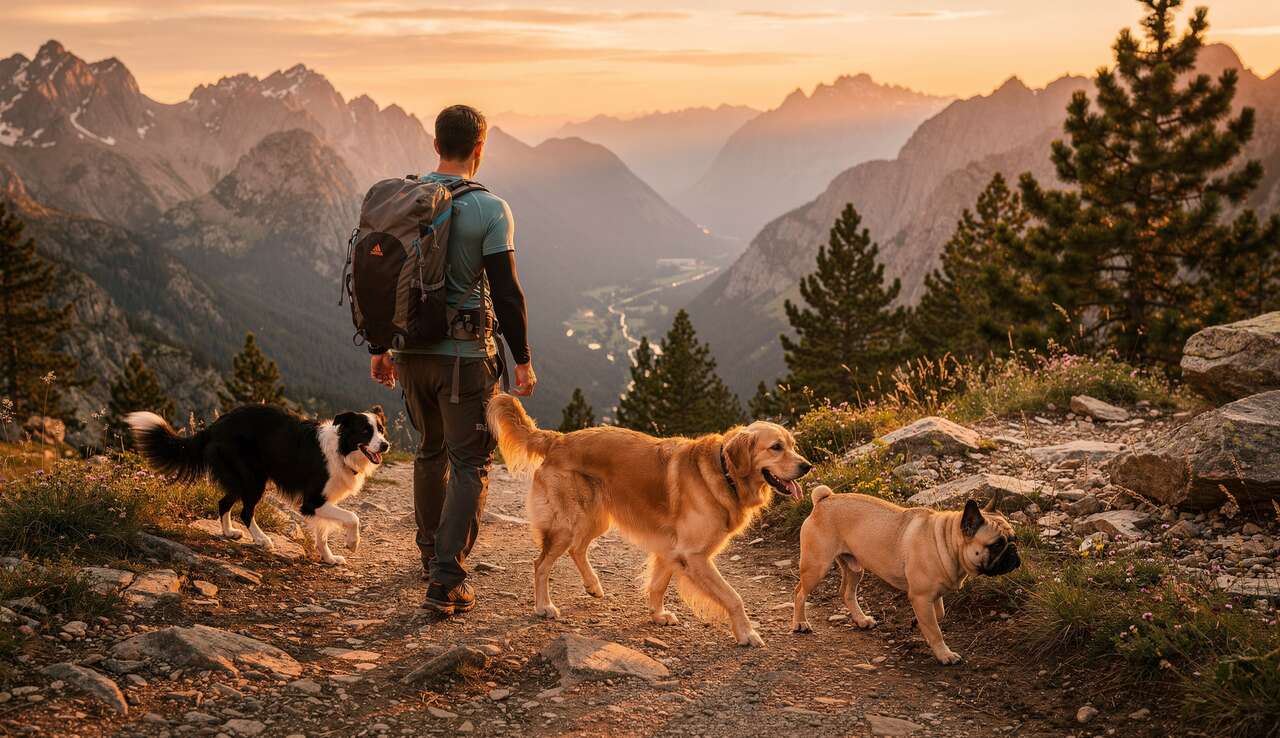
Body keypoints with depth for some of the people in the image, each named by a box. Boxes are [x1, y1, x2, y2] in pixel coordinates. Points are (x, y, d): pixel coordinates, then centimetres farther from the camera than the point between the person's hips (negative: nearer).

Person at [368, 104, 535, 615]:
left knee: (431, 451, 23)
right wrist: (522, 360, -3)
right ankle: (446, 581, -7)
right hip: (465, 355, -5)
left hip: (410, 350, 6)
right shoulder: (490, 210, -11)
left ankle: (432, 554, 37)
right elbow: (505, 292, -12)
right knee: (470, 464, 1)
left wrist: (379, 348, 18)